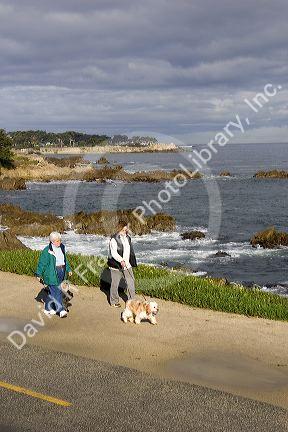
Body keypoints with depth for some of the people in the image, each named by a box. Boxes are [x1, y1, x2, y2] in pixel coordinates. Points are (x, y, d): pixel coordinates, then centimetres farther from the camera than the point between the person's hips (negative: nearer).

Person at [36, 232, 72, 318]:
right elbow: (42, 263, -9)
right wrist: (39, 274, -7)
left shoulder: (61, 247, 8)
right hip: (52, 274, -7)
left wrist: (68, 269, 17)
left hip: (61, 273, 7)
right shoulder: (47, 250, -13)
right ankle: (61, 310, -5)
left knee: (53, 291, 15)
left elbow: (65, 259, 20)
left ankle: (48, 308, 26)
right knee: (56, 292, -7)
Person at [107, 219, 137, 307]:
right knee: (115, 284, 7)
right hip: (116, 265, -6)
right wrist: (121, 260, -36)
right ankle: (114, 301, 23)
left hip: (127, 265, 6)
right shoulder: (114, 239, -14)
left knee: (131, 282, 5)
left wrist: (132, 262, 19)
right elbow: (113, 253, -22)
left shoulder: (128, 237, 9)